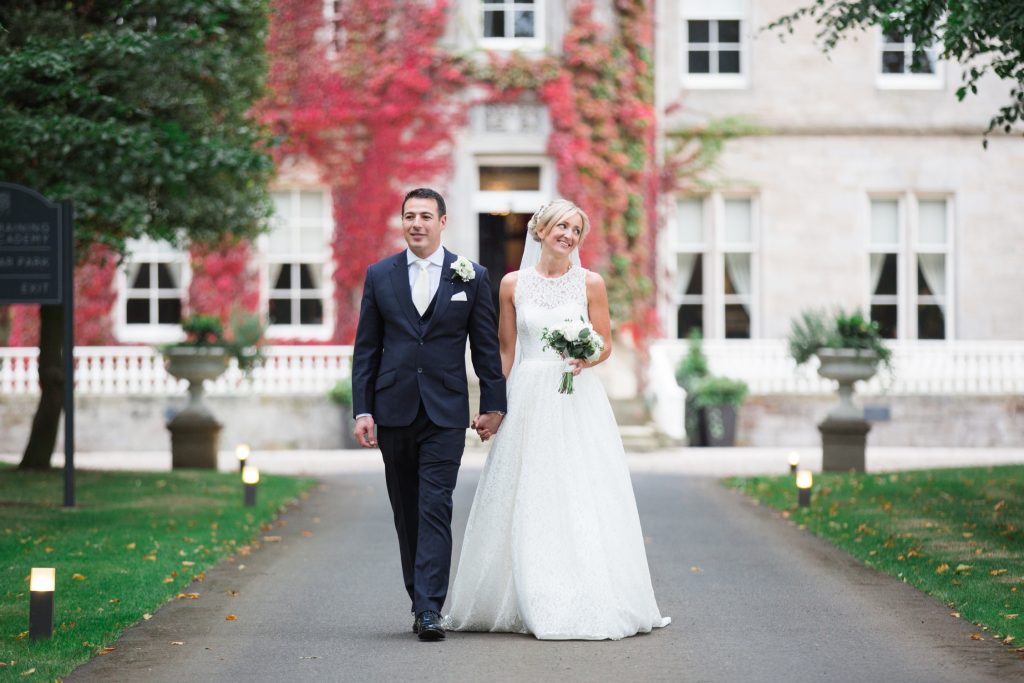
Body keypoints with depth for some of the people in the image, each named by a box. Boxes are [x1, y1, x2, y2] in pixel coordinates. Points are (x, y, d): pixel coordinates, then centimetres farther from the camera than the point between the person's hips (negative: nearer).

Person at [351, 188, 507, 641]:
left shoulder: (471, 276, 2)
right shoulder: (379, 275, 6)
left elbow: (486, 346, 6)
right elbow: (366, 348, 6)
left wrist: (494, 404, 2)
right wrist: (362, 409, 0)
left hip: (446, 414, -2)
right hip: (393, 412, 2)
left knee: (435, 510, -11)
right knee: (406, 513, 9)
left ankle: (430, 610, -15)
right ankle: (420, 600, 20)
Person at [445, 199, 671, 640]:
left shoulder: (590, 283, 3)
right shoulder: (513, 285, 6)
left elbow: (605, 344, 5)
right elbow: (505, 350, 10)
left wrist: (586, 357, -18)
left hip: (576, 400, -1)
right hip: (527, 400, 1)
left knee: (582, 500, -5)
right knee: (525, 502, 1)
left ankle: (589, 603, 1)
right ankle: (531, 604, 9)